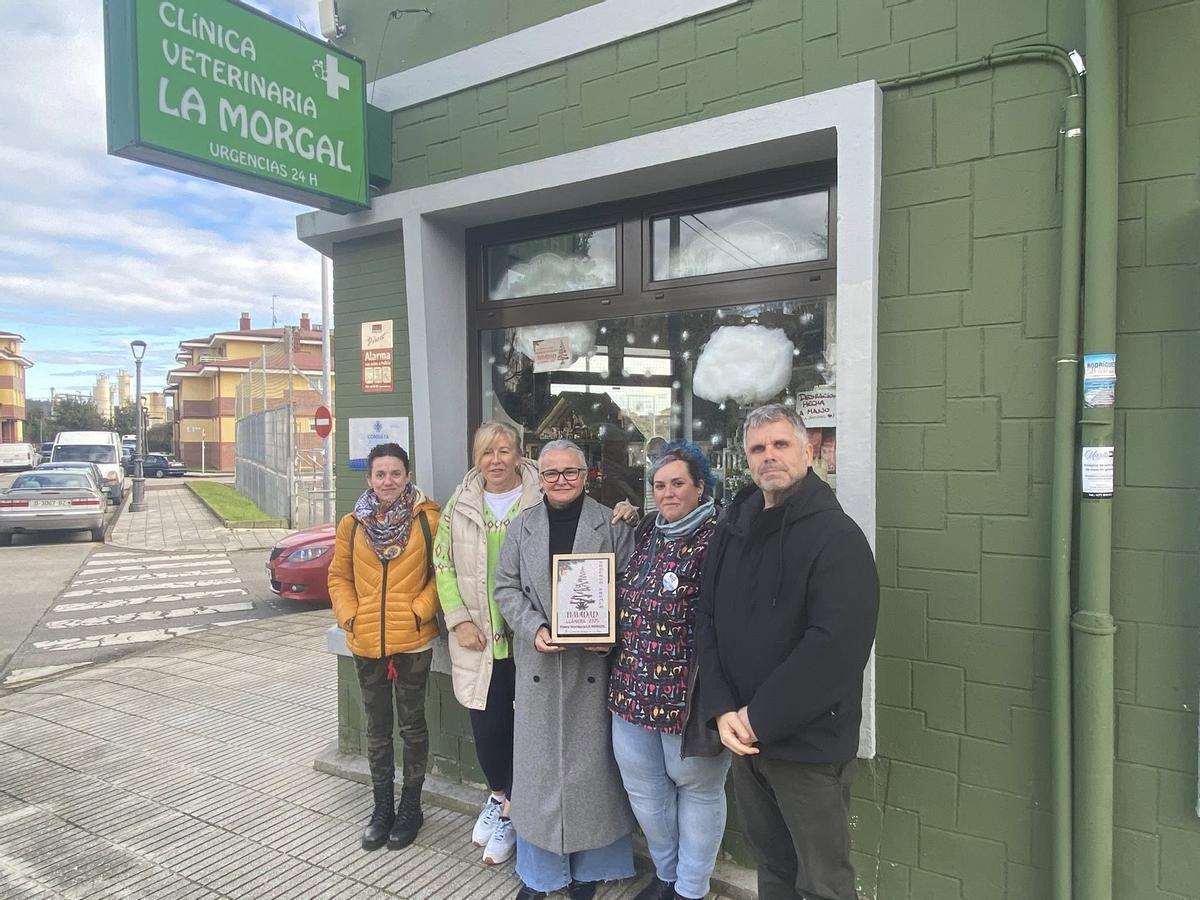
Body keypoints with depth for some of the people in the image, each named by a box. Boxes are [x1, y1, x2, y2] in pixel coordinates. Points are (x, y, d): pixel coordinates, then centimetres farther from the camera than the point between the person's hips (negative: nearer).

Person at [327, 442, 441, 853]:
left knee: (412, 724, 11)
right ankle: (382, 808, 32)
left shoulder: (427, 518, -7)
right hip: (366, 642, 3)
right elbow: (339, 577, 8)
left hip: (413, 640, -3)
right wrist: (349, 617, -4)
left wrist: (420, 610, -13)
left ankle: (410, 807, 29)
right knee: (377, 727, 16)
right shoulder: (352, 524, 1)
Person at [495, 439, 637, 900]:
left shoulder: (613, 524, 0)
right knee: (539, 761, 10)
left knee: (590, 760, 9)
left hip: (594, 660, -2)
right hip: (538, 662, 2)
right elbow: (507, 587, 4)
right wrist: (535, 629, -11)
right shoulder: (521, 527, 7)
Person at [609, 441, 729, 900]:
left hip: (685, 689, -7)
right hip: (633, 684, 7)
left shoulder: (716, 539, -15)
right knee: (642, 785, 18)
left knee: (696, 785, 13)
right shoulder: (646, 532, 8)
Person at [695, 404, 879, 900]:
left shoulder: (836, 535, -14)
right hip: (743, 738, 6)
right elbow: (706, 621, 6)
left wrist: (761, 719, -18)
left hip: (808, 743, -6)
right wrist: (721, 710, -6)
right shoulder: (733, 528, 6)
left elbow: (836, 645, -22)